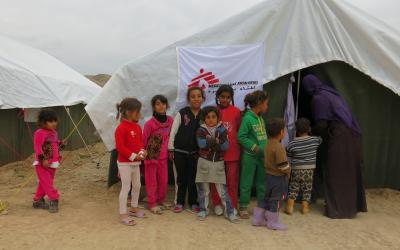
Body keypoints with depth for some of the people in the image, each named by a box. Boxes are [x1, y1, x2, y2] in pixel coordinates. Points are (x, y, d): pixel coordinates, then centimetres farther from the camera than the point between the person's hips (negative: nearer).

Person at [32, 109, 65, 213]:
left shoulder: (54, 133, 11)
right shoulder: (39, 133, -15)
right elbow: (38, 147, -21)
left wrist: (61, 143, 6)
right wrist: (43, 159, -27)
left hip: (53, 163, 8)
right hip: (42, 164, -8)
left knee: (44, 183, 16)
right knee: (47, 183, -8)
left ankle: (38, 200, 27)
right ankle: (53, 200, -4)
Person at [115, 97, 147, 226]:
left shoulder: (137, 127, 7)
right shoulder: (121, 128, -18)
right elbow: (120, 147, -21)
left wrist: (142, 152, -6)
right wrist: (133, 156, -21)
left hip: (136, 162, 8)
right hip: (125, 163, -8)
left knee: (137, 186, 18)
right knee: (126, 188, -1)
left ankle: (134, 208, 36)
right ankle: (123, 214, 10)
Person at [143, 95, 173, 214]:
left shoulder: (170, 120, -6)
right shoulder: (149, 123, -18)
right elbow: (144, 141, -9)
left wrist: (170, 151, 9)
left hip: (164, 156, 5)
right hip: (151, 156, -4)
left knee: (164, 180, 15)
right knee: (152, 181, 8)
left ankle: (161, 200, 35)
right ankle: (152, 203, 23)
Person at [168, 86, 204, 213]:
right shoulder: (182, 113, -5)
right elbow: (173, 131, -3)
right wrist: (170, 148, -4)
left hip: (195, 152, 1)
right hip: (180, 151, -1)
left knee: (193, 177, 9)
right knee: (181, 177, 10)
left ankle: (193, 202, 24)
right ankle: (180, 202, 23)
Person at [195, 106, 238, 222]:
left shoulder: (222, 130, 1)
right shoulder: (201, 130, -2)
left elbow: (225, 146, -10)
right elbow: (201, 144, -19)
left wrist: (210, 142, -19)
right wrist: (215, 140, -20)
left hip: (218, 163, 0)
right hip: (204, 162, 0)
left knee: (222, 189, 2)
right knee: (203, 188, 9)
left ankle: (230, 211, 11)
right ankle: (203, 210, 24)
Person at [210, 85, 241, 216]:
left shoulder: (236, 111, -2)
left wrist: (240, 149, 3)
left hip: (232, 151, 0)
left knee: (232, 180, 8)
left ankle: (232, 205, 22)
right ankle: (217, 204, 26)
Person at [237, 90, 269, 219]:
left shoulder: (261, 118, 7)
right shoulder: (248, 118, -15)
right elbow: (241, 136, -16)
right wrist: (254, 147, -17)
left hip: (262, 155, 7)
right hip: (250, 156, -7)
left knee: (262, 182, 16)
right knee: (247, 182, 5)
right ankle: (243, 206, 20)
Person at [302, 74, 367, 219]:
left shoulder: (319, 98, -9)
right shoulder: (331, 93, 18)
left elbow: (322, 125, -14)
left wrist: (310, 134, 4)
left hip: (339, 138, -9)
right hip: (352, 136, 9)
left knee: (335, 174, 2)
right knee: (349, 172, 17)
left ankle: (338, 209, 9)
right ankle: (353, 205, 28)